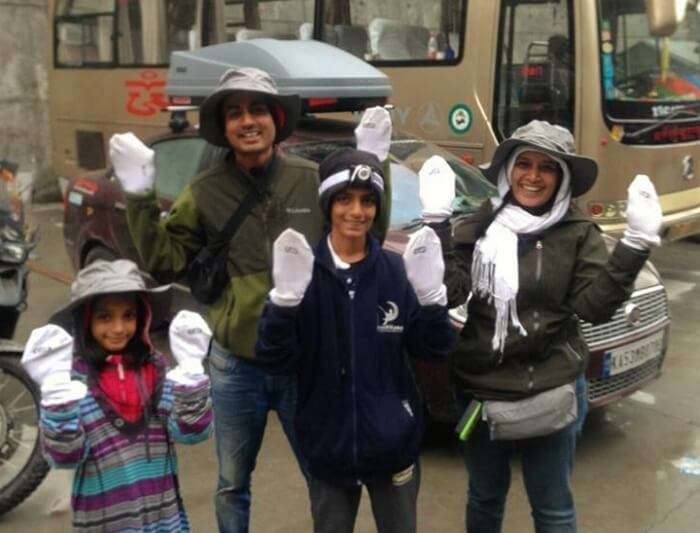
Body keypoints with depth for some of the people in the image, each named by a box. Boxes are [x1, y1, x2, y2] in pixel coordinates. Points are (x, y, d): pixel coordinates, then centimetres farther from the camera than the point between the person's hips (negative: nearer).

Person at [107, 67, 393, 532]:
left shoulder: (314, 181, -4)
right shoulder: (205, 192, -2)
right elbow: (165, 264, -2)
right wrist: (140, 198, -12)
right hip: (235, 366, 1)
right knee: (232, 487, 19)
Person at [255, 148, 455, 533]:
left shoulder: (396, 270, -3)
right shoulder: (304, 273, -8)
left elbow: (432, 351, -2)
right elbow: (275, 362, -13)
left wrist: (432, 297, -19)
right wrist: (284, 300, -29)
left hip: (393, 444, 1)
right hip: (327, 447, -1)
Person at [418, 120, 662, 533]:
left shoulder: (578, 233, -4)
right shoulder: (477, 226, -1)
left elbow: (594, 307, -13)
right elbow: (450, 292, -13)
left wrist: (636, 243, -21)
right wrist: (437, 223, -20)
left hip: (553, 391, -1)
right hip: (480, 389, 2)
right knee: (485, 498, 22)